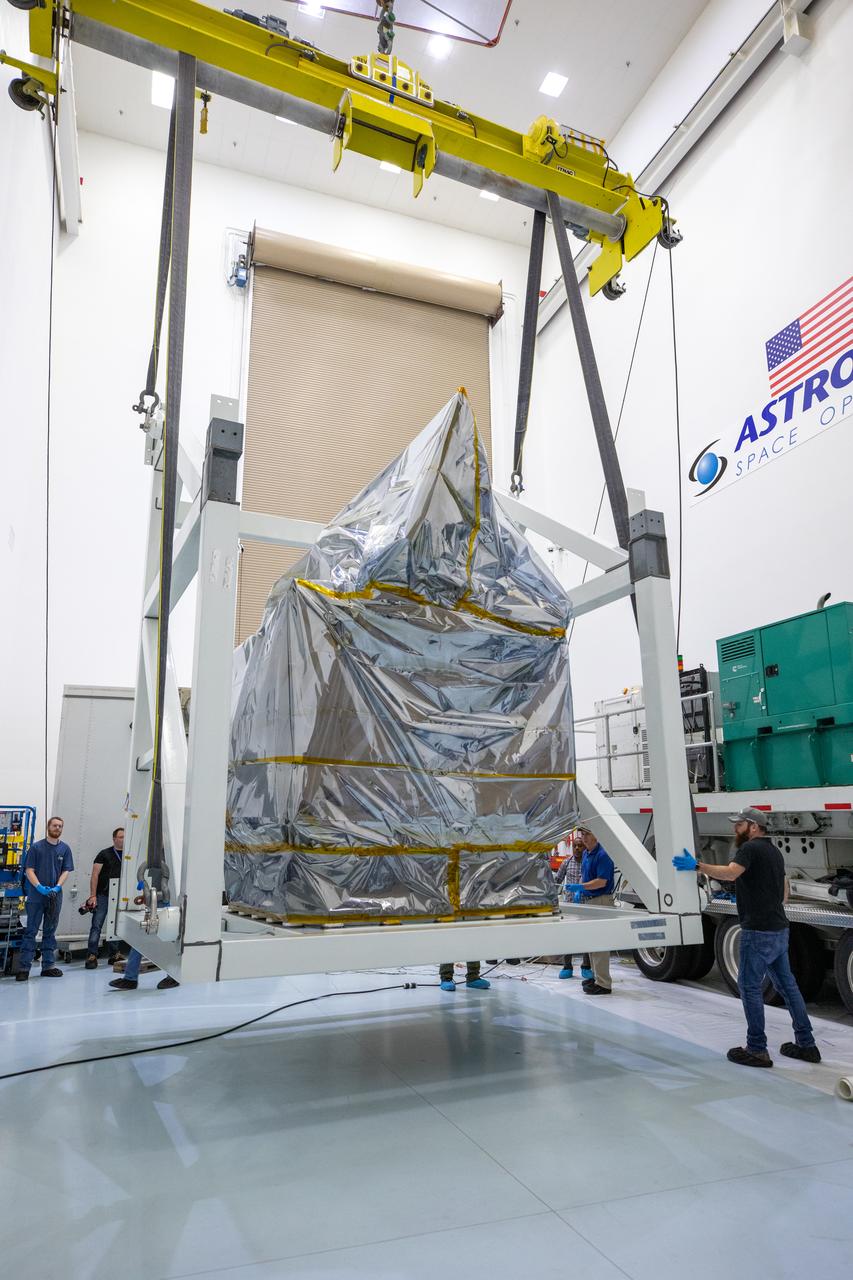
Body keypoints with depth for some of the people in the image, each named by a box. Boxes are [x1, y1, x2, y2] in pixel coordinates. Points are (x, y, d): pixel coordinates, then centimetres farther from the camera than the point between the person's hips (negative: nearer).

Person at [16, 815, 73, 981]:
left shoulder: (64, 849, 6)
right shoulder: (36, 847, 0)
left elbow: (66, 871, 3)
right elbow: (29, 870, -4)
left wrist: (57, 888, -13)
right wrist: (40, 887, -17)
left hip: (55, 897, 3)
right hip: (35, 896, -2)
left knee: (50, 932, 10)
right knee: (31, 931, 0)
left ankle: (48, 965, 16)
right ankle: (24, 967, 5)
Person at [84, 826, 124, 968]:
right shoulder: (105, 854, -2)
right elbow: (95, 875, -4)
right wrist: (93, 895, -11)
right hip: (103, 896, -4)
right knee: (97, 926, -6)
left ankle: (113, 955, 18)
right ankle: (92, 956, -3)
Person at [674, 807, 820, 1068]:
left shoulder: (751, 848, -13)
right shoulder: (774, 852, 17)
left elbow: (730, 873, -32)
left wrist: (696, 866, -36)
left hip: (758, 931, -9)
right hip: (779, 929, 9)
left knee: (750, 986, -2)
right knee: (787, 985, 17)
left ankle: (757, 1050, 2)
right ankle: (806, 1044, 23)